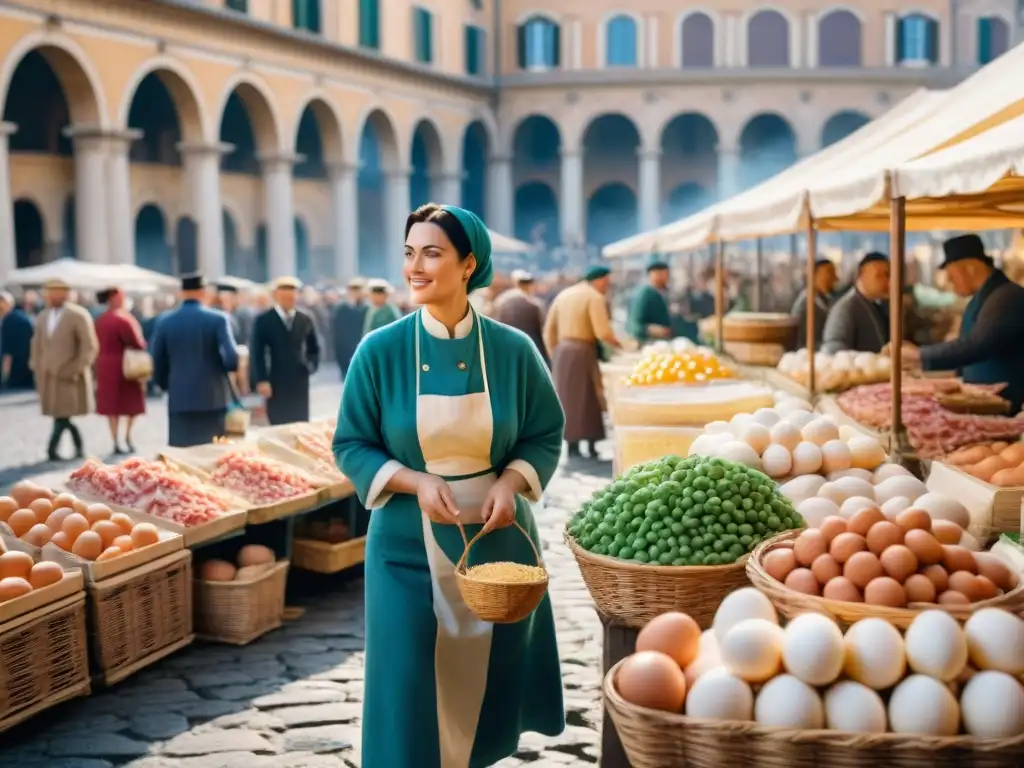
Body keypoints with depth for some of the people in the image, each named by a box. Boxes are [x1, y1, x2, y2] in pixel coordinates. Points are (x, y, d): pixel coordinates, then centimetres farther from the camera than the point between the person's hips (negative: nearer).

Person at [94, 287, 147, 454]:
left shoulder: (99, 321, 7)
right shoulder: (123, 319, -16)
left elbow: (97, 345, 11)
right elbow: (137, 343, -16)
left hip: (105, 367, 7)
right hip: (124, 367, -7)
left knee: (111, 405, 8)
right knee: (131, 403, 7)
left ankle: (116, 441, 8)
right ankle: (127, 437, 6)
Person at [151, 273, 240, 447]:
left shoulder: (165, 322, 3)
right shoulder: (218, 319, -6)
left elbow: (158, 364, 7)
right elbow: (232, 359, -14)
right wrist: (227, 368, 8)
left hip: (179, 400, 2)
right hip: (213, 399, -2)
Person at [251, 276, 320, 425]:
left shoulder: (305, 319, 9)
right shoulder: (263, 320, -2)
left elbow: (314, 348, 18)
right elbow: (257, 353, -6)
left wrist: (311, 365, -1)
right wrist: (261, 380, -13)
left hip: (299, 382, 3)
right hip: (275, 383, -3)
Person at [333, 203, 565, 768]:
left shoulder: (512, 350, -5)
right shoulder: (380, 351, -8)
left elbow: (544, 435, 5)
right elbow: (351, 446, -2)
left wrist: (511, 482, -14)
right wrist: (416, 482, -18)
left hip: (496, 535, 1)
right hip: (408, 543, -1)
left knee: (489, 670, 12)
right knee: (409, 678, 0)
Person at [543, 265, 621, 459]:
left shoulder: (563, 295, 15)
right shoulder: (595, 298, -6)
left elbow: (549, 331, 14)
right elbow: (602, 333, -17)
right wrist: (620, 345, -3)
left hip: (561, 350, 7)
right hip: (582, 351, -7)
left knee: (567, 399, 9)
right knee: (588, 400, -1)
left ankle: (572, 447, 10)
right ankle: (590, 447, -3)